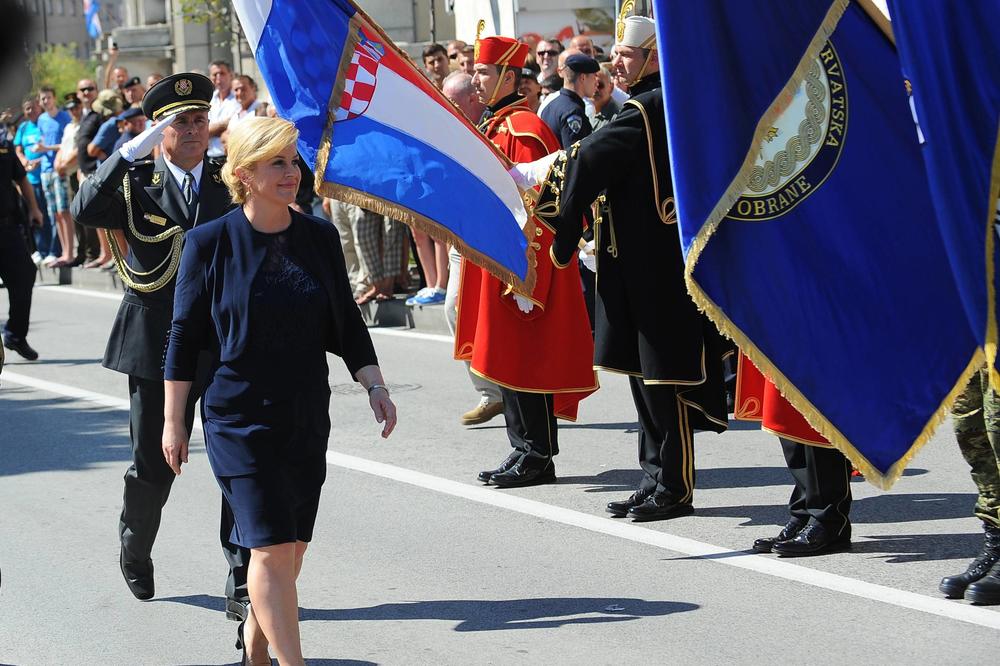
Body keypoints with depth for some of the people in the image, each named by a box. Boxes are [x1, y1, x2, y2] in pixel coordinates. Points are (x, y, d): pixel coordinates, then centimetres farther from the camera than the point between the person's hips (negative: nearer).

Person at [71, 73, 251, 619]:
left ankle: (242, 584, 2)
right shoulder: (135, 185, 1)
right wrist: (133, 149, -25)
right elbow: (85, 209, -20)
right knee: (153, 466, 10)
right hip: (156, 347, -1)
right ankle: (134, 551, 38)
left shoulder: (231, 182, 6)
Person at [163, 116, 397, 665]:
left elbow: (346, 323, 11)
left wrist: (374, 385, -2)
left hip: (307, 415, 4)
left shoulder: (319, 237, 4)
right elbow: (184, 335, -2)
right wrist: (173, 421, -2)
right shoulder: (211, 242, -7)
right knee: (272, 546, -12)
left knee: (293, 544, 11)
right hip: (239, 418, -4)